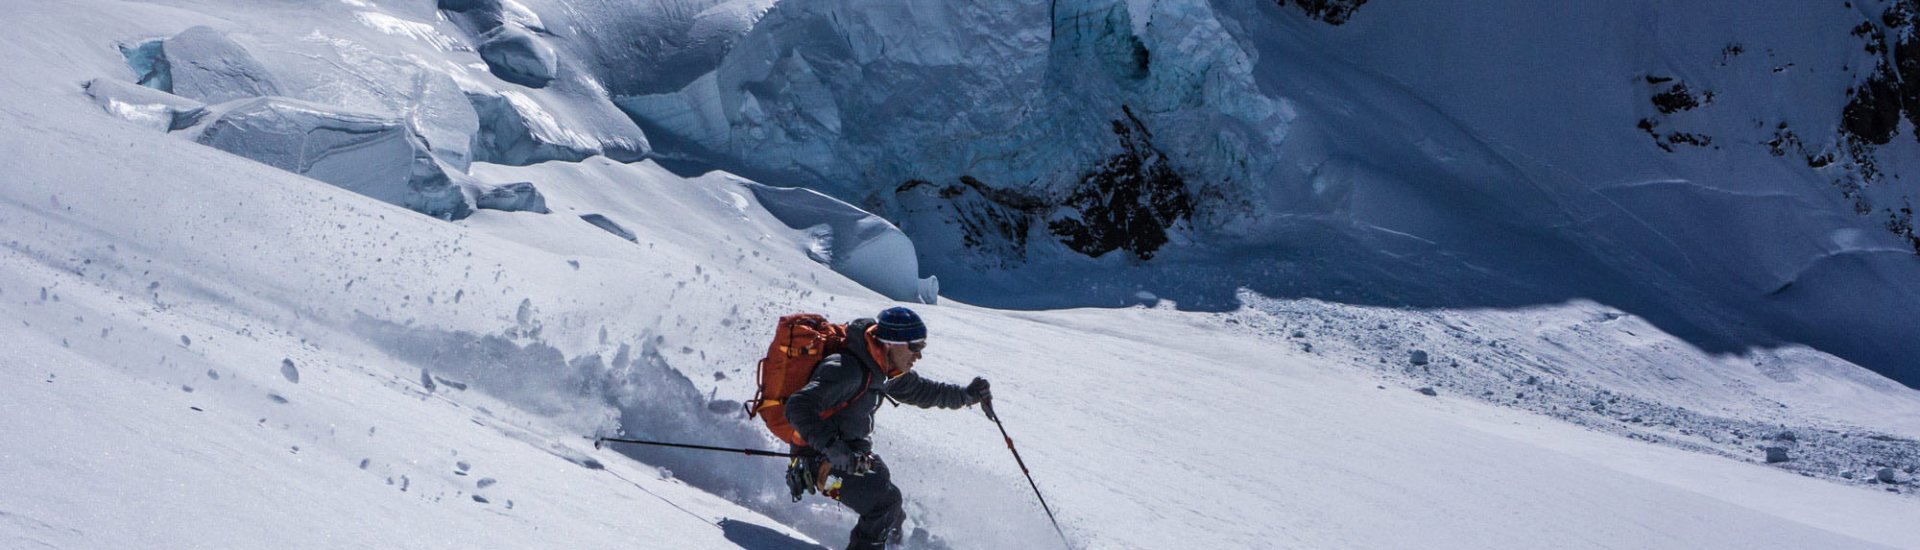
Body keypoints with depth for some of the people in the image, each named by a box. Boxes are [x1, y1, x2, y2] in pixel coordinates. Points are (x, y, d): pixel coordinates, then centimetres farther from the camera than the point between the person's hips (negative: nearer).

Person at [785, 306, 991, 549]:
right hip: (823, 458, -9)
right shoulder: (847, 369, -30)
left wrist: (966, 394, 15)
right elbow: (799, 407, -38)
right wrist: (830, 446, -48)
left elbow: (918, 391, 20)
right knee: (885, 501, -21)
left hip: (854, 450, 9)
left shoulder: (883, 368, 1)